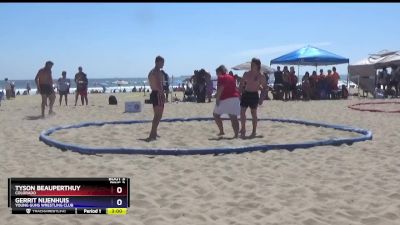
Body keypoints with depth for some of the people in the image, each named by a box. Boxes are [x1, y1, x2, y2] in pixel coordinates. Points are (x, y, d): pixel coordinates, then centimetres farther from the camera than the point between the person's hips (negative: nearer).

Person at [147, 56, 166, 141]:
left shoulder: (151, 72, 18)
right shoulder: (158, 72, -13)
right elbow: (159, 85, -24)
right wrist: (162, 96, -24)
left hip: (153, 93, 10)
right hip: (158, 94, -10)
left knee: (156, 116, 21)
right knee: (158, 116, -9)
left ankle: (154, 133, 31)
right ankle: (151, 136, -16)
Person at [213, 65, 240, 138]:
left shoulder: (221, 78, -4)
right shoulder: (232, 77, 18)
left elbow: (220, 89, -15)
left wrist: (217, 98, -14)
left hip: (225, 99, -7)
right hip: (235, 98, 7)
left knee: (216, 114, 10)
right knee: (234, 117, 3)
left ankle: (221, 131, 7)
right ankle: (236, 134, -5)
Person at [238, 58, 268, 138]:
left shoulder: (261, 76, -4)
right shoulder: (246, 74, 7)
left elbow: (265, 88, -2)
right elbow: (241, 85, 13)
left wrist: (261, 98, -8)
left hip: (254, 95, -4)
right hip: (245, 94, 4)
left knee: (253, 113, 3)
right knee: (242, 112, -1)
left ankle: (254, 131, 13)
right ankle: (243, 129, 13)